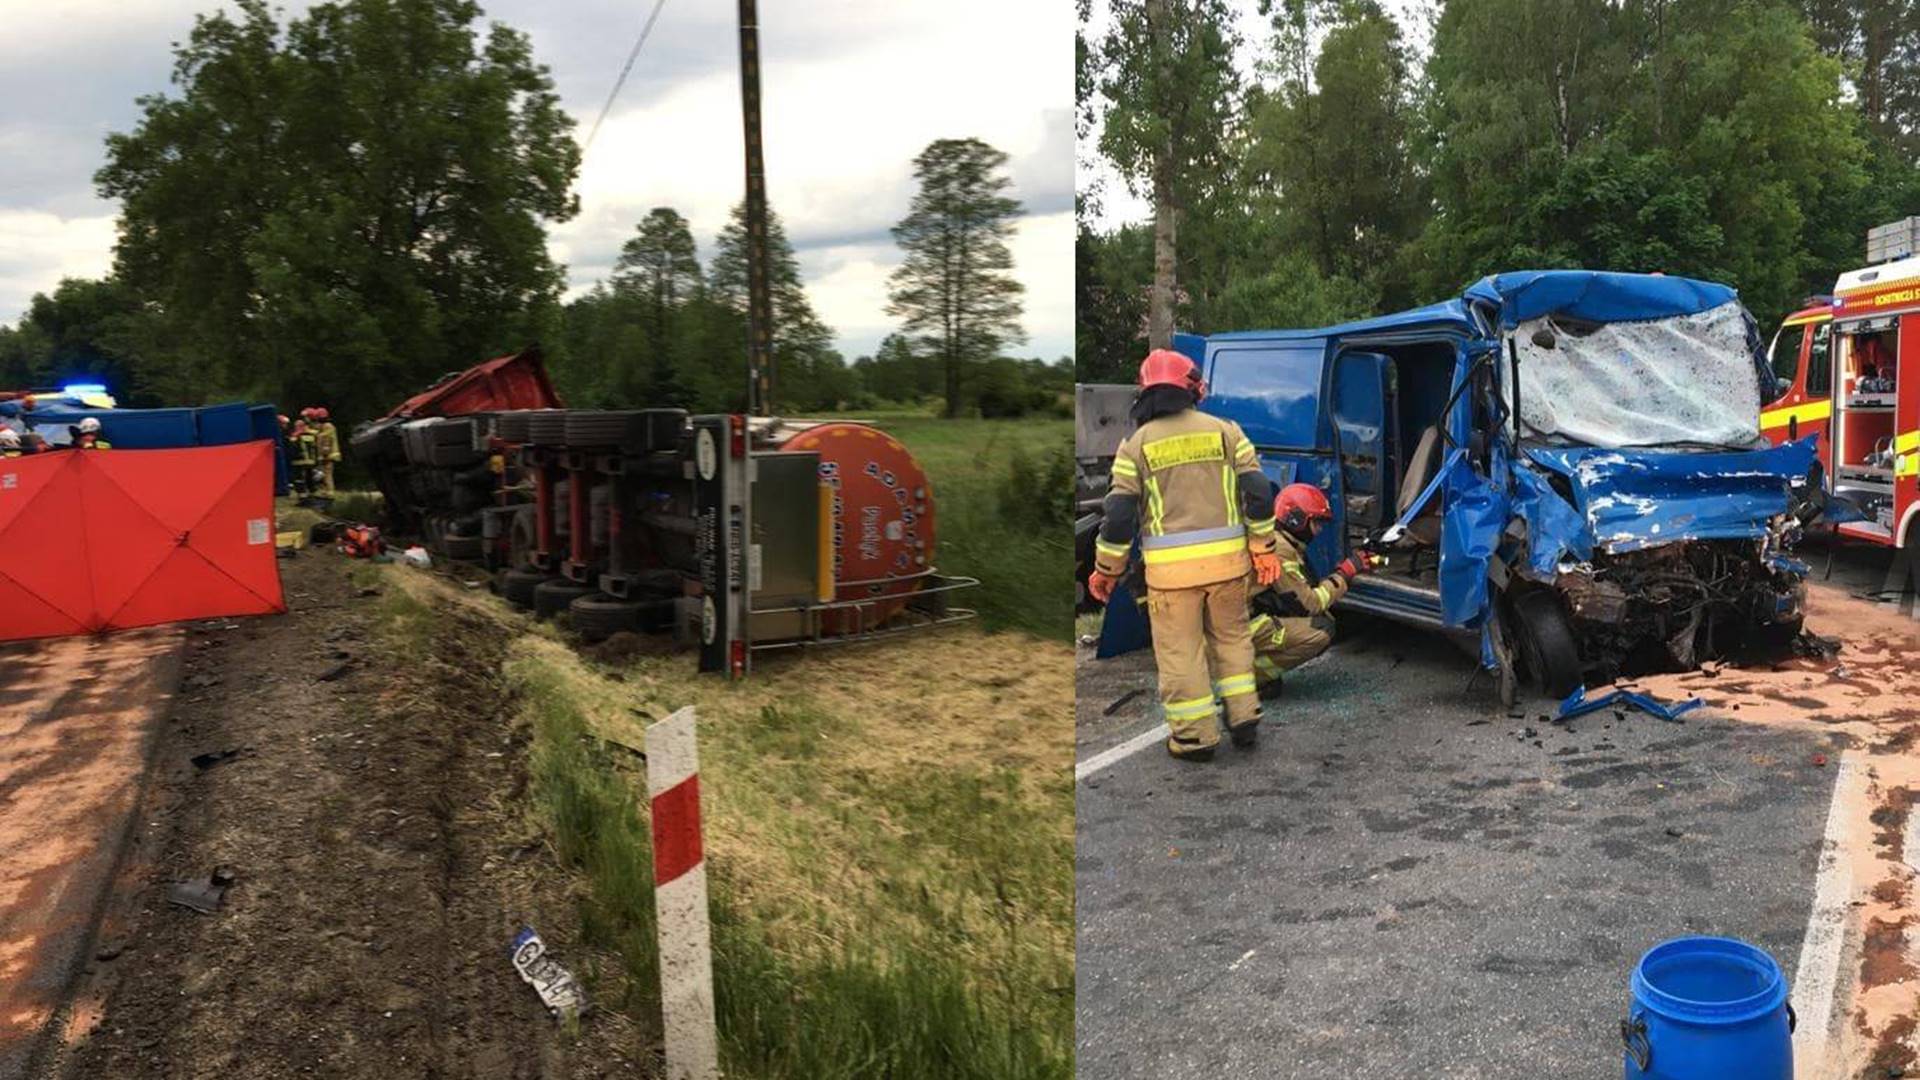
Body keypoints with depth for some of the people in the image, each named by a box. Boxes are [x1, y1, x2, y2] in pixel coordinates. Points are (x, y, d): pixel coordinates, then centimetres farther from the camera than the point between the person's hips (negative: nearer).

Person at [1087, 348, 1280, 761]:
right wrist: (1263, 548, 11)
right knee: (1231, 636, 21)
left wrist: (1105, 570, 6)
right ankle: (1243, 718, 24)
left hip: (1172, 566, -3)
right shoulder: (1224, 430, 5)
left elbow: (1119, 514, -3)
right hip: (1227, 558, 3)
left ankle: (1195, 735, 12)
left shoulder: (1137, 444, -1)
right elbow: (1258, 492, 2)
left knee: (1180, 650, 7)